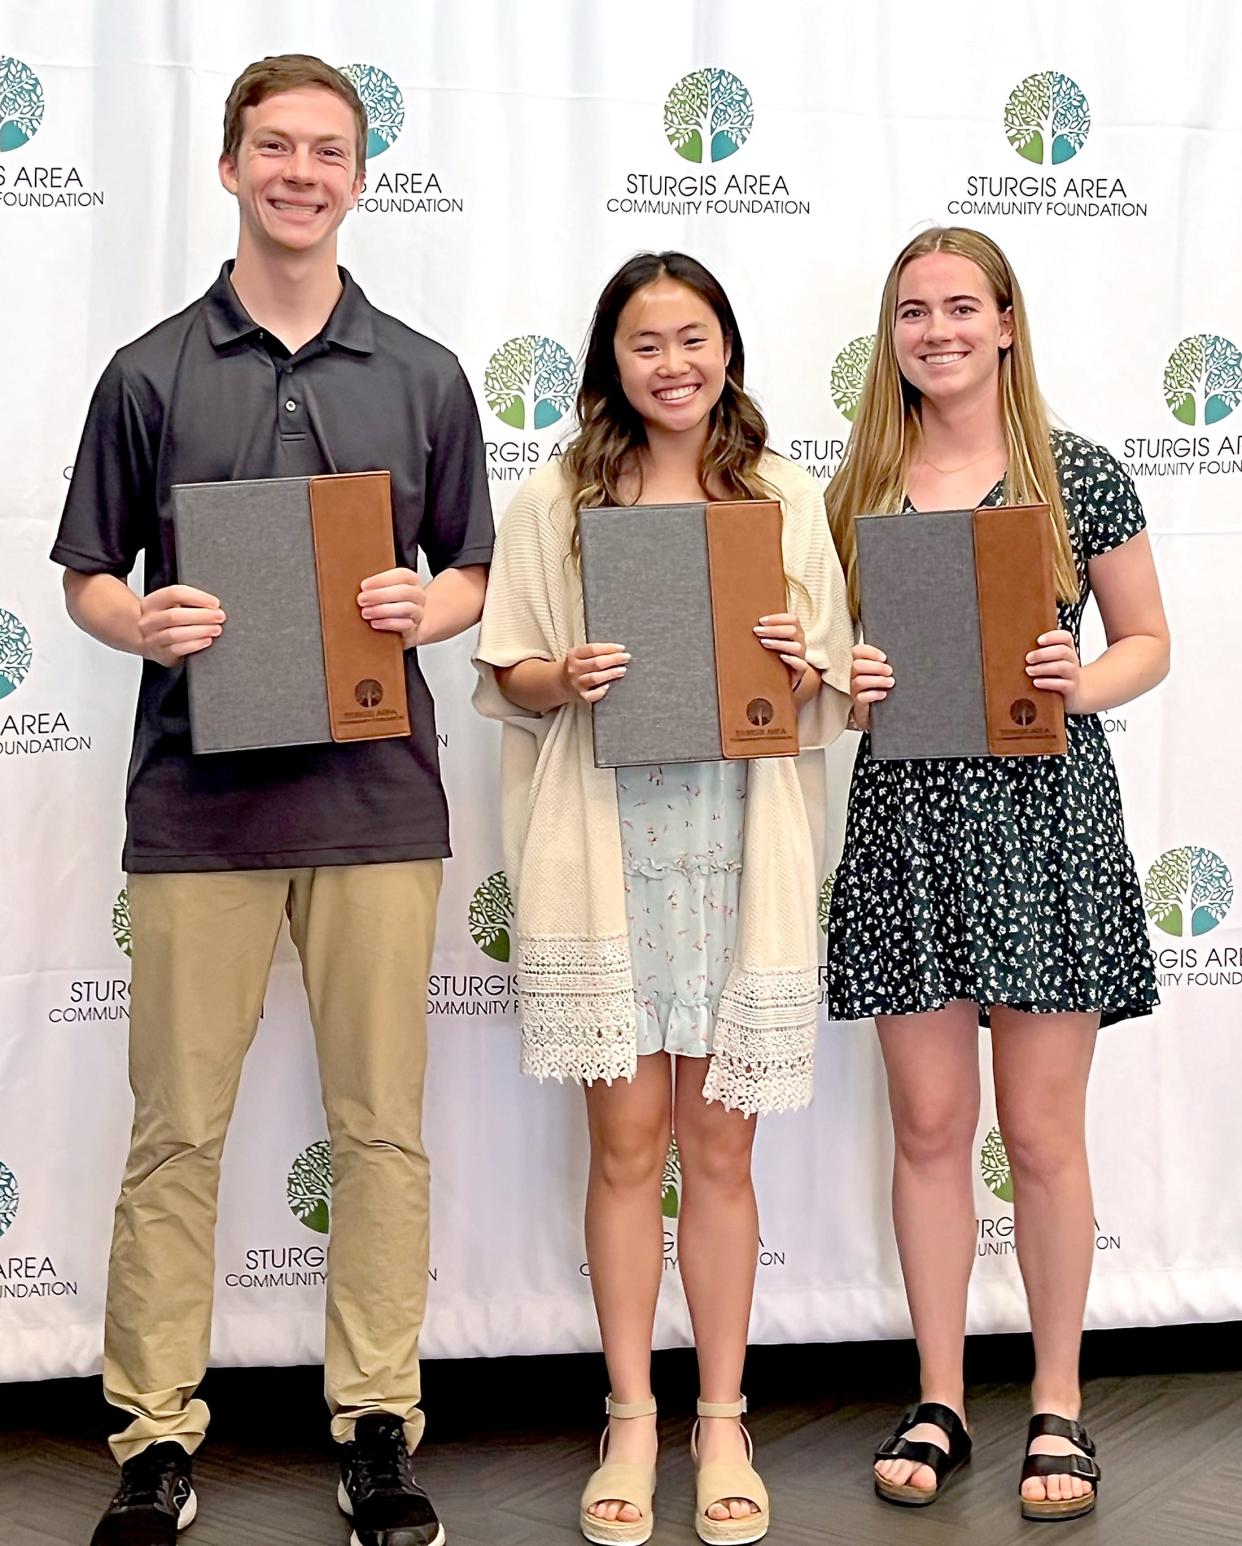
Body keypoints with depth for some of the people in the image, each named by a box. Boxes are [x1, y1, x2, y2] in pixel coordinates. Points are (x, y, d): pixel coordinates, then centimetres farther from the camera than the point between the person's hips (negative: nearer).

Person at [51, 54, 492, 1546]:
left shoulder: (423, 378, 10)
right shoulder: (151, 373, 7)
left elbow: (474, 574, 13)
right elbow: (86, 574, 10)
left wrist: (421, 609, -9)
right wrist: (142, 622, -12)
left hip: (377, 796, 1)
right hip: (199, 795, -1)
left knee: (381, 1125, 6)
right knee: (177, 1127, 4)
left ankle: (377, 1424, 19)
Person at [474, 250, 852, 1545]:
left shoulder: (786, 499, 9)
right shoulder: (555, 501, 6)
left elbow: (836, 687, 10)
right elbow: (504, 675, 6)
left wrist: (801, 667, -11)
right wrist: (568, 679, -14)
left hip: (738, 843, 1)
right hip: (605, 843, 0)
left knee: (718, 1145, 7)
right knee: (627, 1141, 4)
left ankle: (722, 1423, 21)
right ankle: (631, 1420, 20)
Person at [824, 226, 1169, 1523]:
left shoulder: (1080, 477, 3)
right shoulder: (858, 490, 8)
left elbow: (1148, 641, 7)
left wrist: (1084, 681, -13)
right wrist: (845, 682, -8)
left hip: (1044, 816, -2)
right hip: (906, 818, 2)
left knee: (1042, 1131, 3)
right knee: (928, 1125, 7)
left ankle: (1057, 1404, 19)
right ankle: (939, 1401, 20)